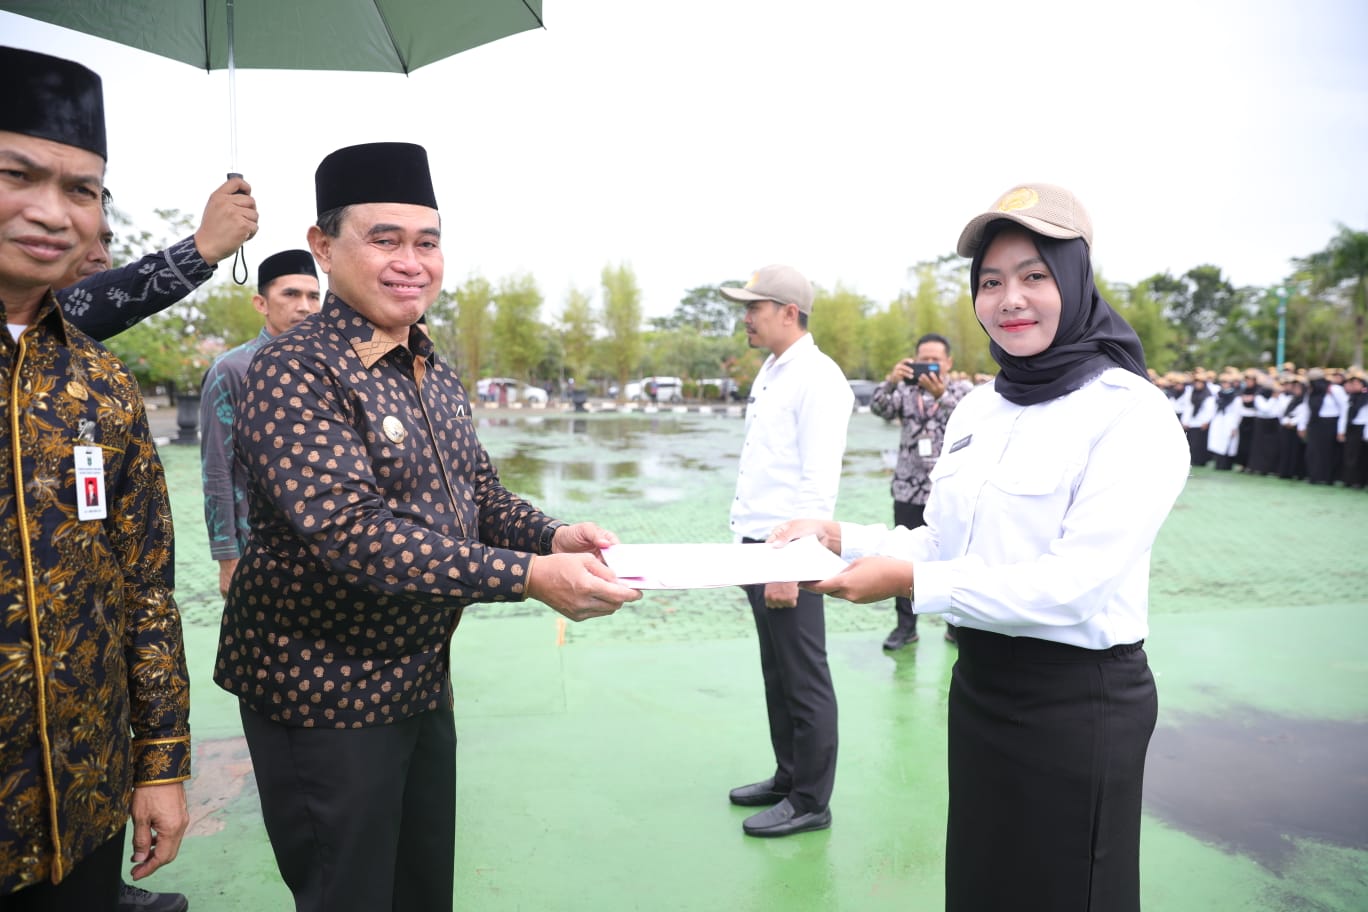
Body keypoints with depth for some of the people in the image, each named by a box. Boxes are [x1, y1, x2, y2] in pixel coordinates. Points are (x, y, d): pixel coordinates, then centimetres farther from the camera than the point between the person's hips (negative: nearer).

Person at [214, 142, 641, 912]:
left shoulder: (437, 374, 8)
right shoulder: (295, 371, -18)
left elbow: (481, 496, 11)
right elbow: (350, 533, -29)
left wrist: (554, 536, -11)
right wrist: (530, 576, -33)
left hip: (423, 678, 8)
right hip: (323, 692, -7)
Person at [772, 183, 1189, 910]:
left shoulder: (1131, 415, -15)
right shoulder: (977, 409, 6)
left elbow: (1076, 583, -24)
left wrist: (912, 582, -27)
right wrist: (841, 538, -6)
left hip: (1080, 701, -6)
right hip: (978, 683, 7)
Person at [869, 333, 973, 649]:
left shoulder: (963, 389, 4)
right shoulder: (906, 390, 7)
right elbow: (879, 408, -11)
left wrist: (941, 395, -28)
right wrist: (892, 379, -29)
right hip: (909, 491, 2)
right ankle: (905, 625, 13)